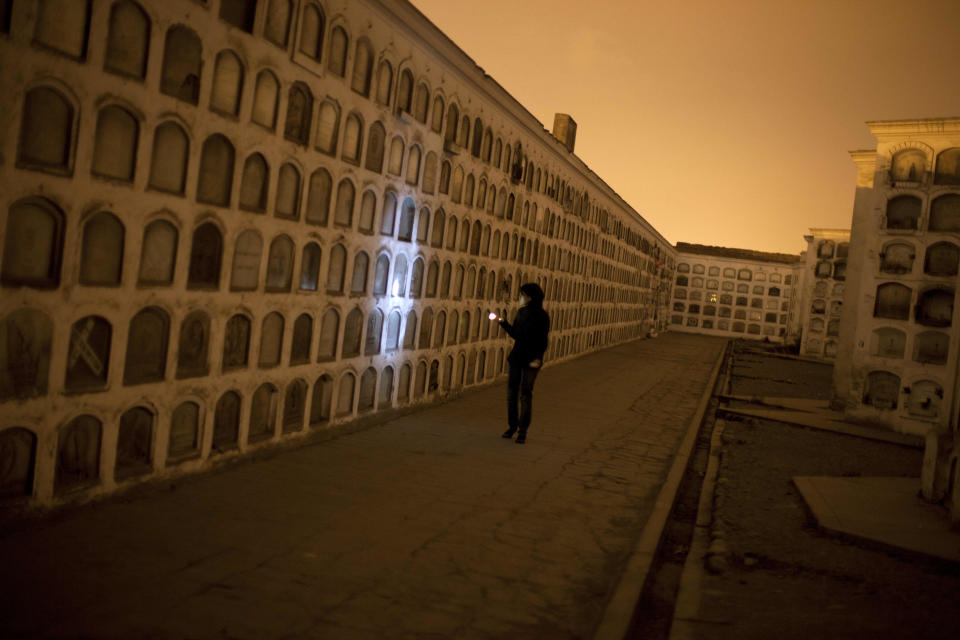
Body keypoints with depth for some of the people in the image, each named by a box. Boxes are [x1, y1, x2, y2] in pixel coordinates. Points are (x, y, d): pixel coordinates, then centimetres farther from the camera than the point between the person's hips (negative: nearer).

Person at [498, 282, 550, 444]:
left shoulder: (542, 316, -10)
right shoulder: (521, 312, 8)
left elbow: (543, 341, -11)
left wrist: (537, 358, -21)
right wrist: (503, 322, 6)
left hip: (531, 360, -6)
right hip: (516, 357, 6)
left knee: (525, 395, -1)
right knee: (511, 392, 8)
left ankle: (523, 431, 7)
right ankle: (512, 426, 22)